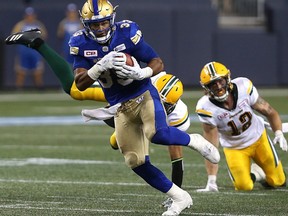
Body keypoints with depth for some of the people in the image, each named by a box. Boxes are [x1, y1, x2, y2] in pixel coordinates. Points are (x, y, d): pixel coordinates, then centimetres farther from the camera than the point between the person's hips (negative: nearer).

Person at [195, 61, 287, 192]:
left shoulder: (243, 87, -26)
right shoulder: (206, 108, -30)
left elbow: (268, 111, -9)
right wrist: (211, 181, -29)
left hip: (258, 138, 2)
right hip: (234, 148, -2)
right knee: (244, 187, -14)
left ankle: (257, 170, 39)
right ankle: (252, 175, 22)